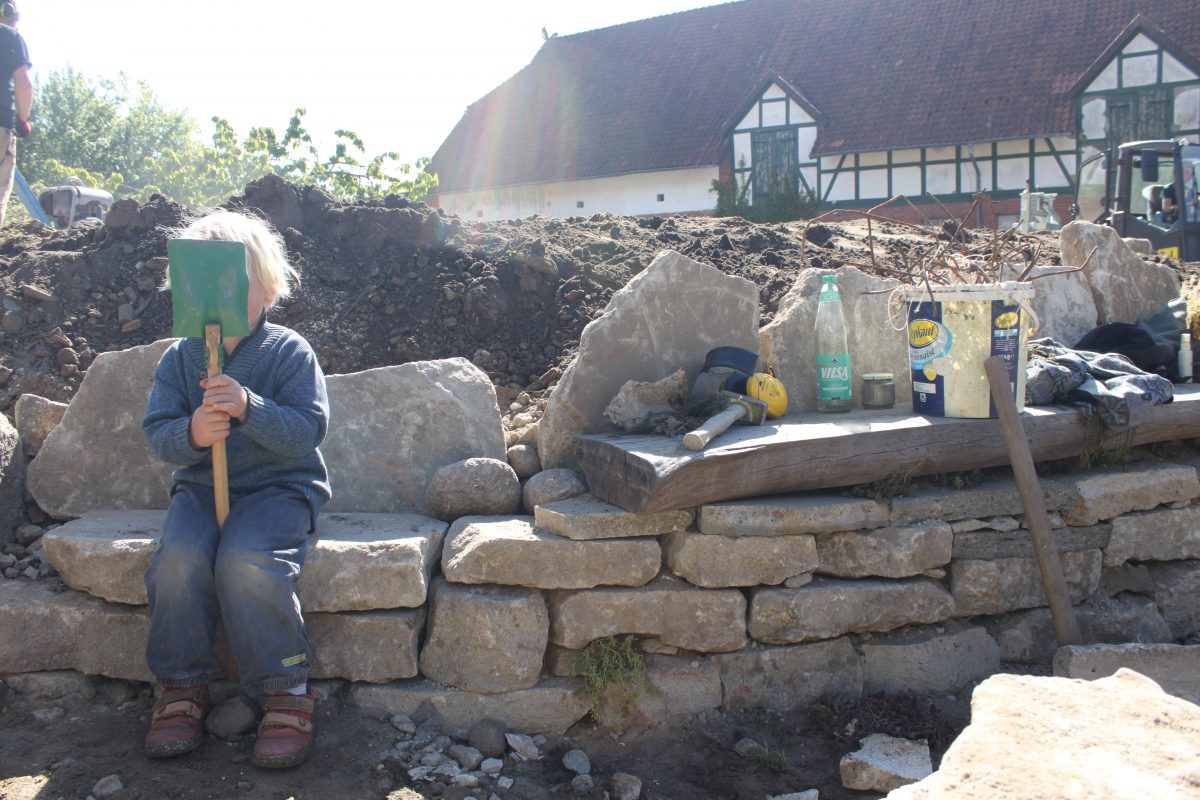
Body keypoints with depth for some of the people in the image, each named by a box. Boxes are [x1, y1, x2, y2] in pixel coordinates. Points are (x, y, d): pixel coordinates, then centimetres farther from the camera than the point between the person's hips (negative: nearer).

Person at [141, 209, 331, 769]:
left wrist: (250, 409, -30)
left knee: (245, 560, -31)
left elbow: (309, 428, -13)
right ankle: (183, 687, -6)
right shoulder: (179, 358, 7)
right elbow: (156, 431, -1)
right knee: (179, 554, -27)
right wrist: (191, 433, -25)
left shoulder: (290, 351, -4)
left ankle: (286, 690, -14)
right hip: (200, 486, 4)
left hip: (280, 485, -3)